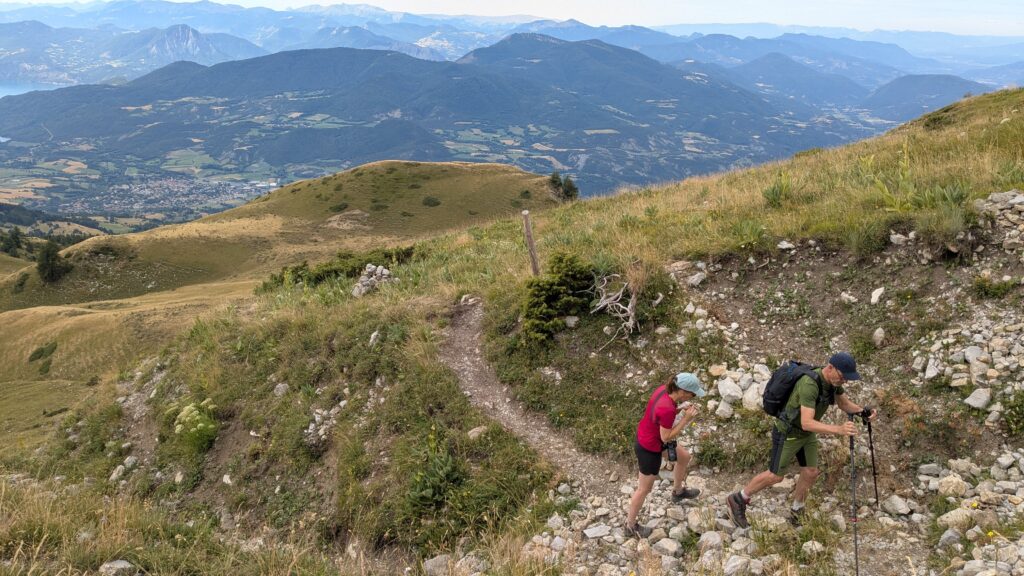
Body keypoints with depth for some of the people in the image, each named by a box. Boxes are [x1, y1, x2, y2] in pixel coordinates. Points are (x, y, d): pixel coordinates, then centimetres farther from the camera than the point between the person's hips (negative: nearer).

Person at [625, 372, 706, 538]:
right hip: (650, 449, -9)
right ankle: (631, 527, 36)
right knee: (645, 489, 14)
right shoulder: (667, 409, -38)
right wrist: (686, 419, -22)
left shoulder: (664, 389, -14)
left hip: (646, 436, 9)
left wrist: (681, 409, -10)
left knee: (684, 456, 29)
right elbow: (666, 438, -25)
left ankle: (678, 491, 56)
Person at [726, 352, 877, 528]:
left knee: (811, 473, 9)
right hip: (787, 433, -8)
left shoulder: (834, 380, -11)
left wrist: (863, 411, -18)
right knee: (775, 476, 3)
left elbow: (845, 405, 3)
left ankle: (796, 513, 31)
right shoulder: (809, 384, -39)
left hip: (806, 433, 8)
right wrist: (839, 429, -54)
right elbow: (807, 423, -44)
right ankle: (737, 500, 22)